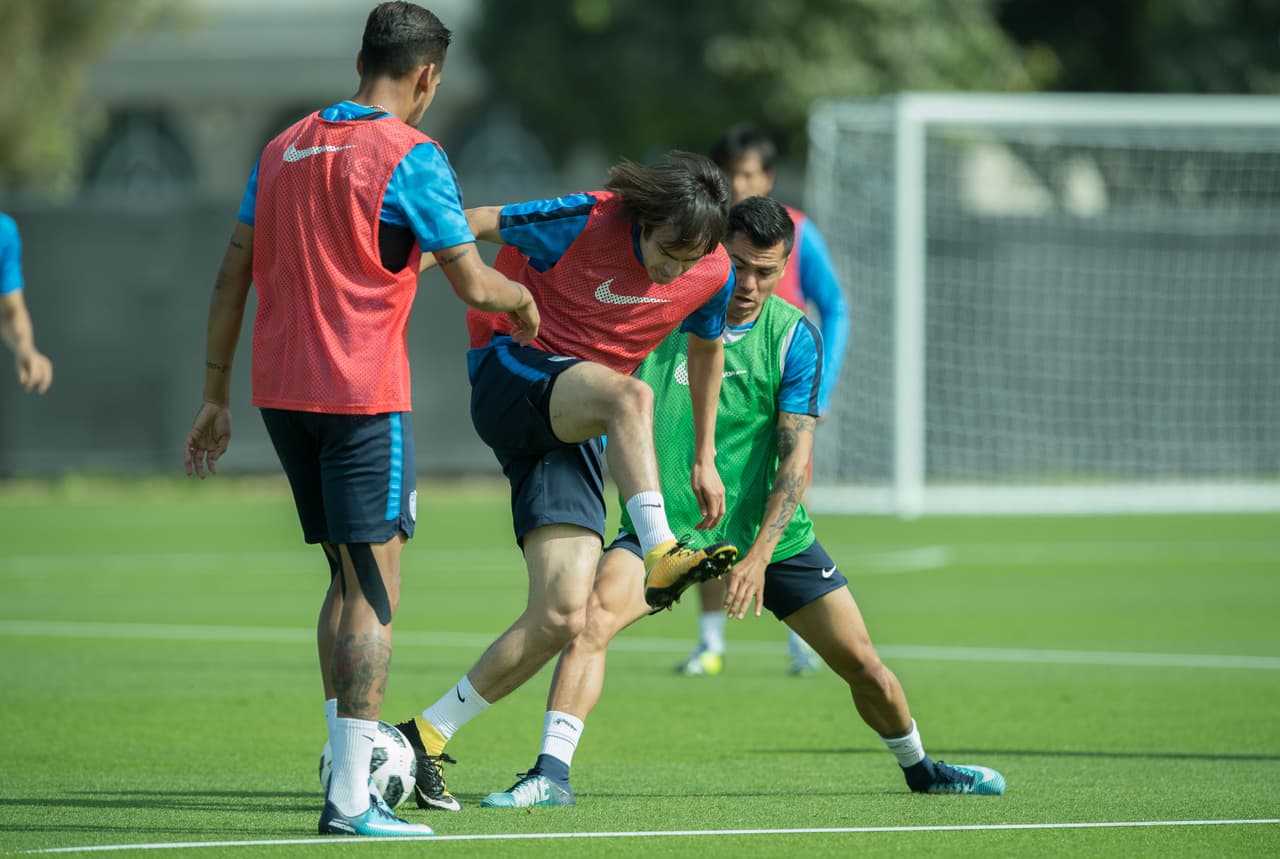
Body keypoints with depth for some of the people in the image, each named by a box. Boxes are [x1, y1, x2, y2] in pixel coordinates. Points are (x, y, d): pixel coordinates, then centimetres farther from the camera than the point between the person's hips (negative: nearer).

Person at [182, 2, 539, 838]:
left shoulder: (285, 148, 12)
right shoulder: (411, 156, -8)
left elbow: (233, 277, 13)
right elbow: (472, 282, -10)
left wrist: (216, 395, 18)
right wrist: (522, 299, 12)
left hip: (281, 391, 7)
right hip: (362, 393, -7)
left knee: (348, 577, 18)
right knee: (373, 594, -5)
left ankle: (349, 763, 18)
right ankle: (351, 799, -10)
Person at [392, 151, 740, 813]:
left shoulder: (713, 275, -2)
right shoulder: (587, 222, -17)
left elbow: (706, 346, 19)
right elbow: (469, 226, -9)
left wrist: (704, 456, 23)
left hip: (576, 428, 5)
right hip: (509, 375, -5)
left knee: (562, 616, -12)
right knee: (629, 395, -38)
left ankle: (427, 735, -1)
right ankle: (660, 557, -49)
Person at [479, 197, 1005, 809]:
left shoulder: (793, 337, -8)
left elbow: (797, 459, -13)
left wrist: (759, 556, -23)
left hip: (768, 530, 0)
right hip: (666, 524, 0)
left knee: (862, 664, 2)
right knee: (593, 614, -27)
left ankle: (919, 767, 29)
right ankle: (551, 774, -28)